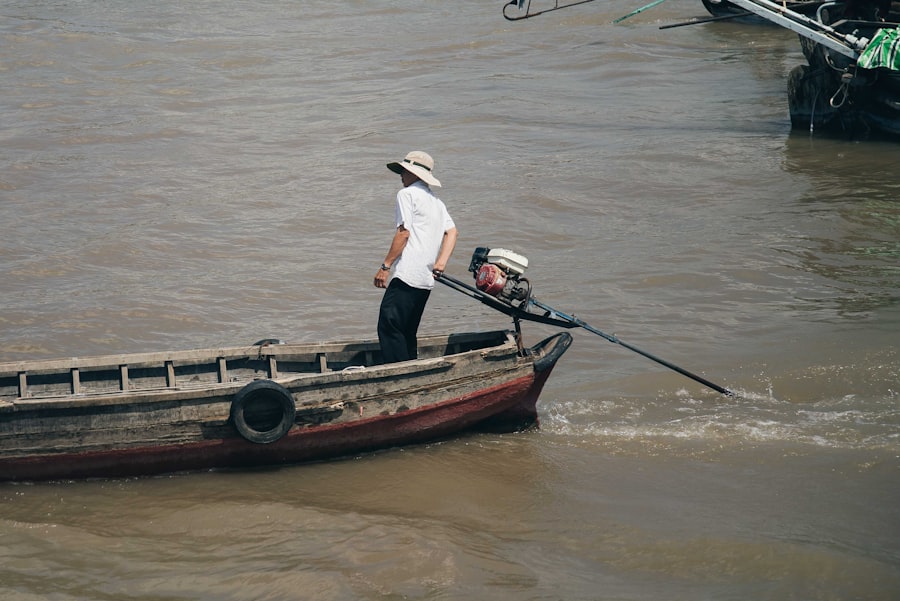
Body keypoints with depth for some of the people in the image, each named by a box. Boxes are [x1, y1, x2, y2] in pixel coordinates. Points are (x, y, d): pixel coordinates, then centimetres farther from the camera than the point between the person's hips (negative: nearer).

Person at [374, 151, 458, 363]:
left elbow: (403, 233, -10)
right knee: (407, 332, 15)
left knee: (389, 327, -12)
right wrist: (441, 263, 3)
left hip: (406, 275, -9)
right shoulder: (436, 202, 24)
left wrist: (385, 266, -8)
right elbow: (452, 232, 12)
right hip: (426, 279, 9)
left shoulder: (407, 194, -2)